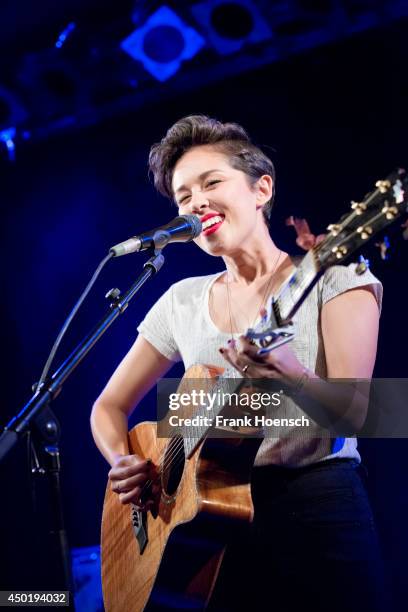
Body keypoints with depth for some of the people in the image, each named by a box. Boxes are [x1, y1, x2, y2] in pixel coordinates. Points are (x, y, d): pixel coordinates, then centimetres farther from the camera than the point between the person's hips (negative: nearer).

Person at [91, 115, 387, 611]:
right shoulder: (182, 300, 7)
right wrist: (123, 463, -6)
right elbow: (110, 407, 14)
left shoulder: (332, 275, -4)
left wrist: (289, 375, -35)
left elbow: (353, 414, -16)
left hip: (318, 512, -3)